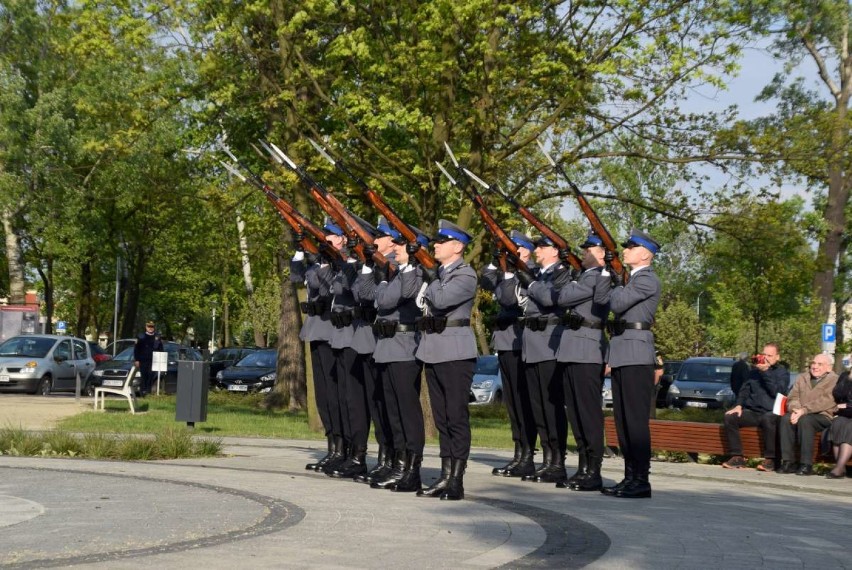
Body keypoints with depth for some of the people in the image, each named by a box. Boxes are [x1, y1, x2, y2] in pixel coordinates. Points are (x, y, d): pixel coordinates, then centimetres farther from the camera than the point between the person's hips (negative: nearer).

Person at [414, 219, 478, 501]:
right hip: (432, 351, 8)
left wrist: (428, 282, -7)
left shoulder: (466, 275, -9)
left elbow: (441, 299, -23)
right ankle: (445, 477, 17)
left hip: (455, 352, -8)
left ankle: (457, 481, -2)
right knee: (441, 418, 11)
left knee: (456, 417, -4)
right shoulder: (435, 273, 16)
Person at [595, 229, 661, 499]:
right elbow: (600, 299, 12)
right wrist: (607, 272, 5)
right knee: (622, 418, 10)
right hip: (621, 354, 10)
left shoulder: (647, 279, -8)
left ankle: (641, 481, -7)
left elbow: (617, 303, -17)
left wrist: (618, 284, 0)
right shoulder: (630, 278, 20)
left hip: (636, 354, -10)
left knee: (636, 418, -9)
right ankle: (630, 477, 16)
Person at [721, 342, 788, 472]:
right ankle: (737, 457, -20)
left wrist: (765, 371, -12)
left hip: (770, 413, -5)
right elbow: (745, 389, 19)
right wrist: (739, 405, 2)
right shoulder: (755, 371, 23)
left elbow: (776, 391, -9)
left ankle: (770, 460, -30)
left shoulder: (782, 372, 8)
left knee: (768, 419, -40)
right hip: (752, 411, 5)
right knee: (730, 417, -22)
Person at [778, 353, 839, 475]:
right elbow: (792, 397, 11)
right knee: (786, 419, -27)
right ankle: (788, 462, -27)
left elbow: (825, 402, -12)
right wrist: (796, 410, -12)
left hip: (824, 416, -5)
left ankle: (807, 465, -33)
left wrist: (804, 411, -21)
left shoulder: (834, 380, 2)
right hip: (801, 414, 5)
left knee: (805, 420, -35)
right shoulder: (802, 378, 21)